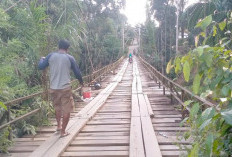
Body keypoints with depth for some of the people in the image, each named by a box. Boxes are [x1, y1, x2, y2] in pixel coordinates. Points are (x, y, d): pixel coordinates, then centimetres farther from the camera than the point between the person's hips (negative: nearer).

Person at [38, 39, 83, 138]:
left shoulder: (51, 56, 1)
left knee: (57, 108, 26)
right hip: (65, 88, -3)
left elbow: (40, 67, 8)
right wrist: (81, 82, 21)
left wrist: (42, 59, 28)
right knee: (66, 110, 9)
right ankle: (63, 131, 12)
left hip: (53, 88, 4)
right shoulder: (70, 58, -3)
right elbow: (77, 72, 3)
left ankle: (59, 126, 36)